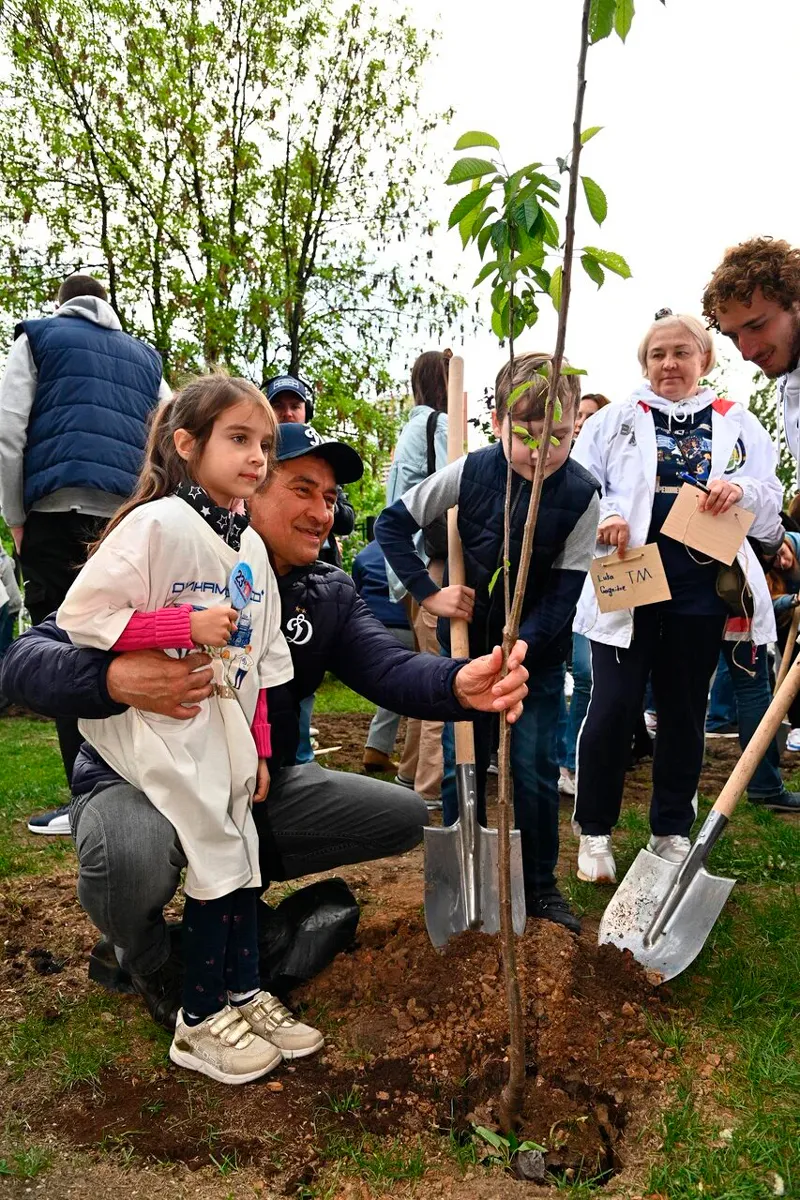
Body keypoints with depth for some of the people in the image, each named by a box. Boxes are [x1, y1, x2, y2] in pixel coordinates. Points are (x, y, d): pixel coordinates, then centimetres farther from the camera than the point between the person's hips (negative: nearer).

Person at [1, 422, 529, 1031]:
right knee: (132, 859, -38)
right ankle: (148, 957, 1)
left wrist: (460, 685, -44)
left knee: (403, 816, 0)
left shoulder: (331, 593, -1)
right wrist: (115, 678, -47)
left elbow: (389, 667, -20)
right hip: (141, 780, -5)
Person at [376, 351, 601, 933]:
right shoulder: (471, 472, -16)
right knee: (462, 767, 6)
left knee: (535, 769, 2)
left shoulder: (582, 495, -16)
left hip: (537, 650, 0)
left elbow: (563, 593, -13)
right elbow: (392, 524, -7)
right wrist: (429, 592, -14)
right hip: (467, 640, 1)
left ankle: (540, 885, 21)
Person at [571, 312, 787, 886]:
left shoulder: (738, 425, 12)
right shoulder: (614, 421, 9)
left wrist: (743, 489, -13)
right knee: (613, 708, -4)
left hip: (701, 588, 2)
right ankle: (595, 831, 13)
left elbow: (772, 505, 9)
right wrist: (603, 516, -17)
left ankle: (672, 832, 26)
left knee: (685, 712, 10)